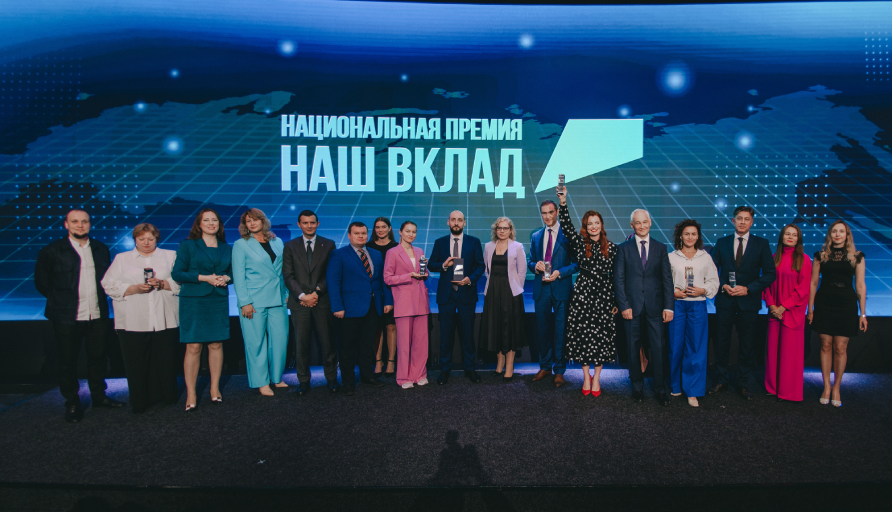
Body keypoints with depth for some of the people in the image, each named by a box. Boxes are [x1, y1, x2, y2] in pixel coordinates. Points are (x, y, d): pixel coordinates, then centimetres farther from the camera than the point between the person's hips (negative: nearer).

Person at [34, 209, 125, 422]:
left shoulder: (100, 249, 8)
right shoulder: (51, 251, -3)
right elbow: (41, 282, 2)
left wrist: (99, 297, 8)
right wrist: (62, 300, 2)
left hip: (97, 315, 3)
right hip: (67, 317, -3)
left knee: (97, 357, 12)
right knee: (67, 361, 7)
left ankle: (99, 396, 28)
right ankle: (72, 403, 21)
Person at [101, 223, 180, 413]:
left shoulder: (170, 256, 14)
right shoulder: (121, 259, 15)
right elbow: (109, 285, 5)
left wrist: (163, 283, -12)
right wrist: (134, 288, -10)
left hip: (164, 321, 0)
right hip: (133, 323, 0)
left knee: (166, 361, 2)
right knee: (136, 364, 0)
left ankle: (167, 396, 16)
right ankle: (140, 401, 11)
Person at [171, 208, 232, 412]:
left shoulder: (226, 248, 14)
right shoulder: (188, 246, 3)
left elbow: (232, 272, 17)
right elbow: (177, 273, -2)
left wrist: (226, 278, -5)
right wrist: (204, 277, -12)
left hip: (219, 301, 3)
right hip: (193, 301, -3)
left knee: (216, 344, 5)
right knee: (193, 347, -4)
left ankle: (215, 389, 17)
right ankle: (191, 394, 4)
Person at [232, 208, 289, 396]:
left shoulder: (277, 242, 12)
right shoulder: (241, 245, 1)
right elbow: (238, 276, -3)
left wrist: (287, 294, 7)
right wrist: (245, 302, -10)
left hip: (277, 300, 4)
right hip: (254, 302, -4)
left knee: (280, 339, 5)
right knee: (256, 342, 1)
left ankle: (277, 377, 21)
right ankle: (261, 382, 13)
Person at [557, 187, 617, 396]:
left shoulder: (612, 248, 5)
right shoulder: (579, 243, 2)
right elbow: (566, 226, -14)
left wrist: (617, 301, 3)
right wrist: (563, 203, -26)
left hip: (604, 295, 1)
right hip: (583, 294, -1)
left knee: (602, 336, 4)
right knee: (583, 334, 2)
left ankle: (596, 378, 18)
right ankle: (586, 377, 18)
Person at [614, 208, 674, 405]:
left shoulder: (661, 248, 7)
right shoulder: (623, 248, 3)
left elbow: (667, 279, 5)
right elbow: (618, 279, 0)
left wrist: (669, 306, -3)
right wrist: (624, 305, -8)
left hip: (655, 306, 1)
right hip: (632, 306, 0)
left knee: (657, 347, 3)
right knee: (634, 348, 8)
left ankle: (660, 389, 16)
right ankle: (637, 387, 22)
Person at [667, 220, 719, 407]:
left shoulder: (705, 257, 9)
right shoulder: (671, 257, 7)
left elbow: (713, 281, 9)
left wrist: (702, 290, -10)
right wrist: (674, 293, -10)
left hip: (697, 305, 0)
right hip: (676, 304, 0)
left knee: (696, 348, -1)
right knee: (675, 346, 3)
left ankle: (692, 391, 7)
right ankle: (676, 386, 20)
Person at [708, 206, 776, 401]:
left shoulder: (761, 244, 2)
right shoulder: (722, 243, 6)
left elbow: (770, 273, -2)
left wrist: (748, 289, -12)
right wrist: (723, 286, -10)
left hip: (749, 301, -1)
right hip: (725, 300, 1)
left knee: (746, 344, 7)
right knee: (722, 342, 7)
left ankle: (744, 384, 19)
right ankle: (723, 379, 20)